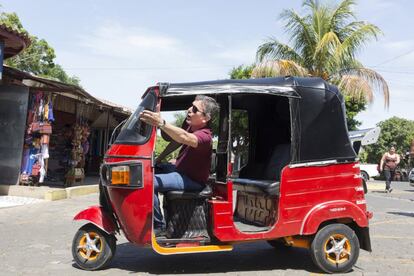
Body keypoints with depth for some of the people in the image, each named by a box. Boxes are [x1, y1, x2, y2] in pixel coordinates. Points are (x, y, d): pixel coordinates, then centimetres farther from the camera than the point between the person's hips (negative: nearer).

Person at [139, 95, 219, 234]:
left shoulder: (205, 136, -28)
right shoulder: (189, 123, -1)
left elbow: (184, 138, -49)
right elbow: (176, 142, 13)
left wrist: (161, 124, -62)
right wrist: (158, 160, 10)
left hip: (192, 180, -10)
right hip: (179, 168, 10)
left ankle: (158, 226, -10)